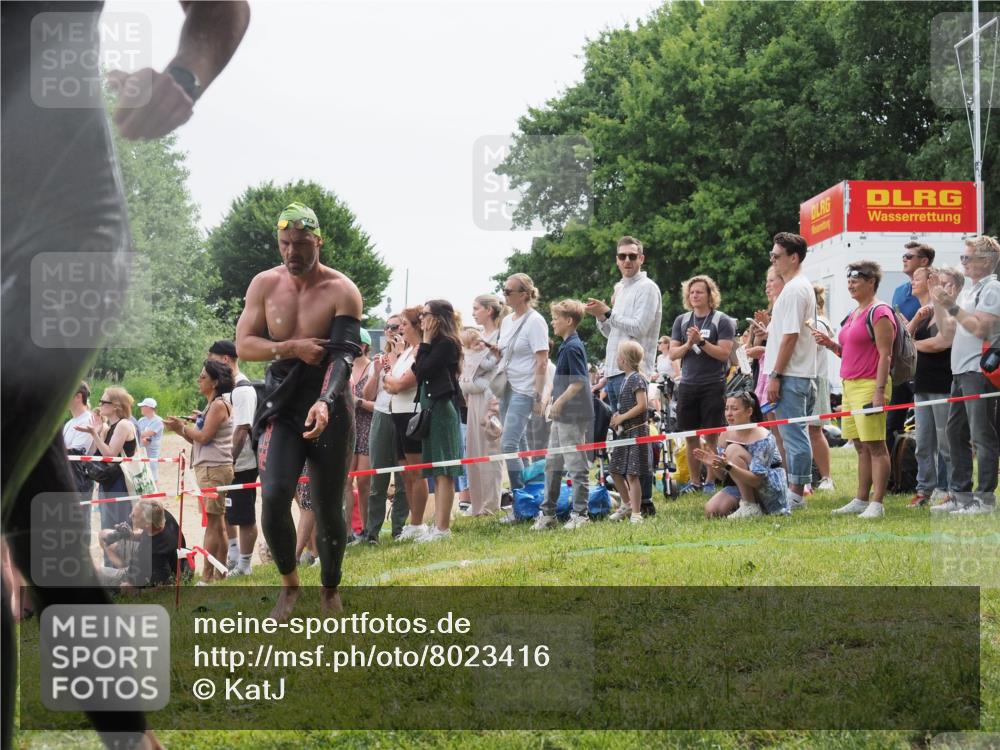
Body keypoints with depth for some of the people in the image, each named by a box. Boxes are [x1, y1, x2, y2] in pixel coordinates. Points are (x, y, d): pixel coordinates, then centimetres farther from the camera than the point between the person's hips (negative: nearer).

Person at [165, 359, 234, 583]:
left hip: (214, 469, -10)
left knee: (212, 522, -11)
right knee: (217, 523, 9)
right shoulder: (213, 405, 20)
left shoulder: (219, 405, -10)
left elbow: (204, 437, -16)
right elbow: (199, 440, 18)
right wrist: (181, 428, 7)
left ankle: (207, 576, -13)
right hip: (209, 467, 10)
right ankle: (219, 574, 11)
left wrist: (183, 427, -4)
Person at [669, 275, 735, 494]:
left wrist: (701, 341, -18)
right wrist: (688, 344, -11)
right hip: (688, 385, 4)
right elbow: (673, 353, 7)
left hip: (713, 385, -4)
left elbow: (724, 353, -10)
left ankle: (713, 481, 3)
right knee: (691, 437, 7)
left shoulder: (722, 321, -2)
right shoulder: (681, 321, 11)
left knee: (711, 437, -3)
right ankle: (695, 482, 15)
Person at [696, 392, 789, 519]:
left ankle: (750, 508, -20)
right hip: (742, 488, 7)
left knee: (733, 450, -23)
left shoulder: (761, 437, -20)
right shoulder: (726, 435, 1)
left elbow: (757, 480, -28)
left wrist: (728, 466, -41)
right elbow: (723, 477, 6)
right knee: (711, 511, -18)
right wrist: (712, 465, -16)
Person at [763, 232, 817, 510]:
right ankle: (795, 491, 17)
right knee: (794, 435, 13)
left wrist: (775, 376, -18)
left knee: (794, 435, -7)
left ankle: (795, 493, -5)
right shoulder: (801, 287, 18)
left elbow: (790, 336, -19)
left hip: (791, 375, -11)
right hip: (801, 374, 11)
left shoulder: (794, 290, -14)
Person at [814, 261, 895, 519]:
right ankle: (861, 500, 15)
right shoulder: (854, 314, 19)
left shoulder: (879, 312, -8)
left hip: (870, 384, -9)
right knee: (861, 447, 12)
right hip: (850, 384, 9)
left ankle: (877, 504, -9)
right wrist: (830, 344, 8)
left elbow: (884, 355, -14)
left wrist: (880, 391, -20)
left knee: (875, 445, -8)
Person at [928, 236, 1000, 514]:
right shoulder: (968, 290, 20)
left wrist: (952, 306, -16)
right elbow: (948, 334, 20)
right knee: (956, 433, 12)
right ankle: (961, 495, 18)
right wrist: (938, 302, 14)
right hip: (960, 372, 10)